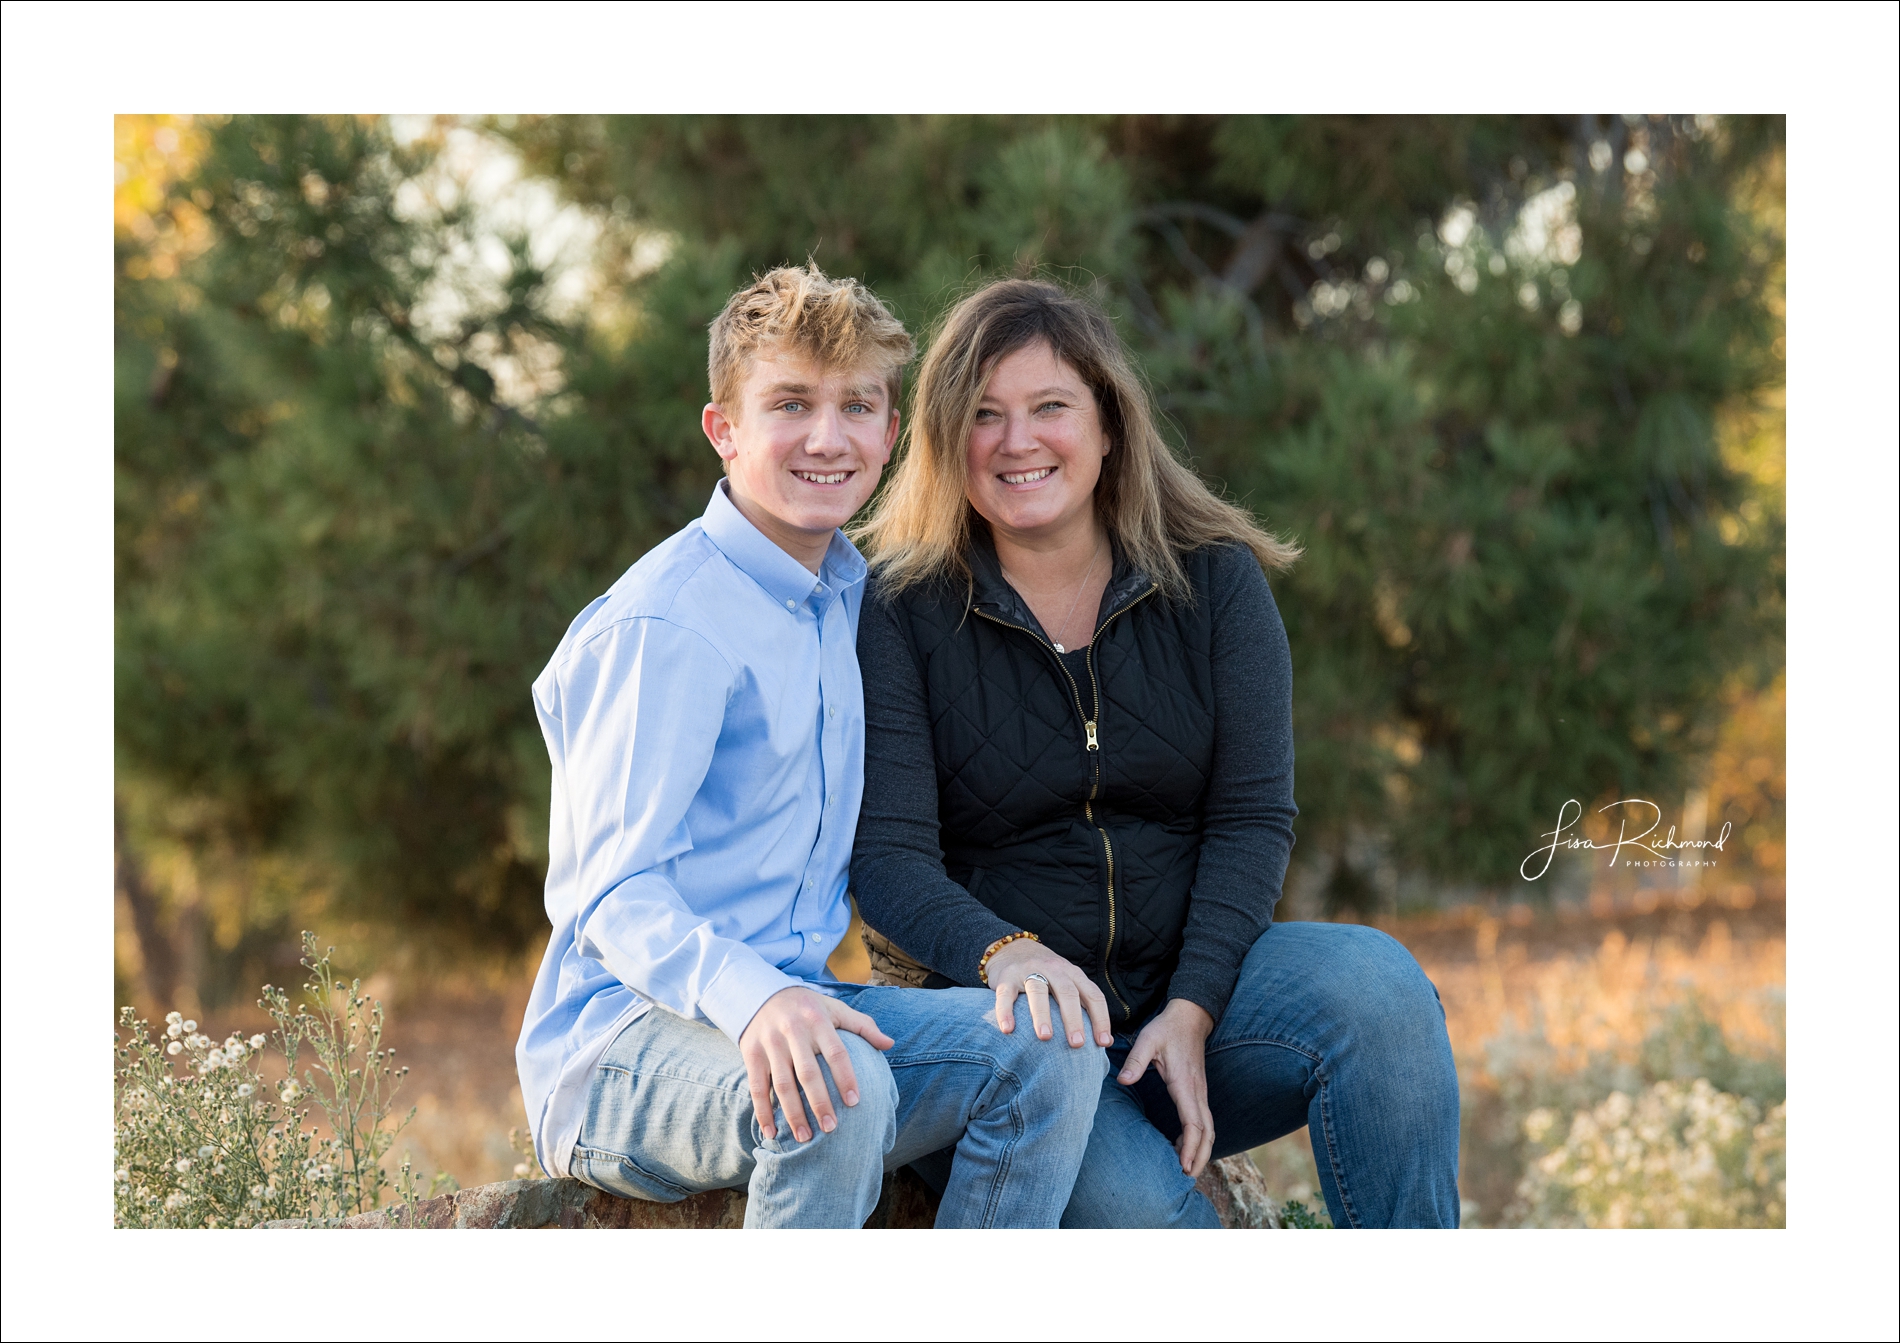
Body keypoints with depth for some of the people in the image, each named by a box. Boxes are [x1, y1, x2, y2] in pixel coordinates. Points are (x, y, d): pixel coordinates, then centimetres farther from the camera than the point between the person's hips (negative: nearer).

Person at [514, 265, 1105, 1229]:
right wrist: (752, 999, -40)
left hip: (791, 1005, 8)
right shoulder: (663, 625, -14)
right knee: (837, 1087, -38)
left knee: (1052, 1052, -16)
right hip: (620, 1037, -8)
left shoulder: (849, 596, 14)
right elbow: (610, 891, -21)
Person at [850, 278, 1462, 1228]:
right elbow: (887, 856, -10)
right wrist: (1007, 955, -32)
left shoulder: (1214, 581, 5)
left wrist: (1192, 1008, -17)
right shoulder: (897, 609, -2)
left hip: (1189, 985, 3)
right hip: (1003, 1011, -3)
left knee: (1375, 983, -28)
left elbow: (1253, 817, -1)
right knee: (1127, 1205, -35)